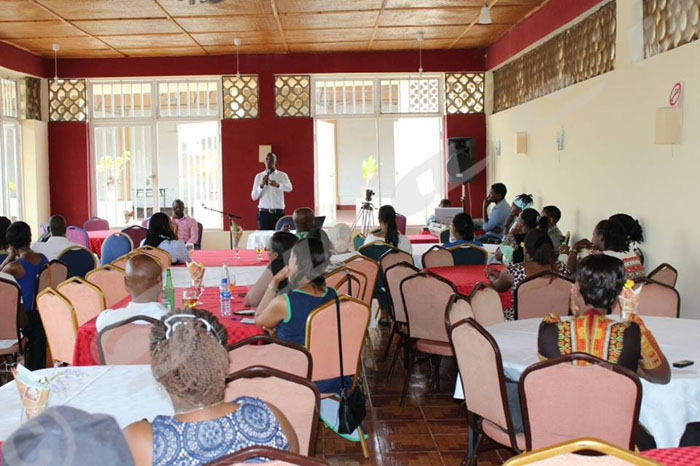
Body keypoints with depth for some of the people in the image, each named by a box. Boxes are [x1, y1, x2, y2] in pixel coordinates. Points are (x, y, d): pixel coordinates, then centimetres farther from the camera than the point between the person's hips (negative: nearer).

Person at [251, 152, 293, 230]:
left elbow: (289, 188, -16)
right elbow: (253, 197, 3)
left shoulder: (282, 175, 4)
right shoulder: (259, 176, 8)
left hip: (278, 213, -1)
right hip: (264, 213, 1)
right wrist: (261, 185, -13)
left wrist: (278, 185, -34)